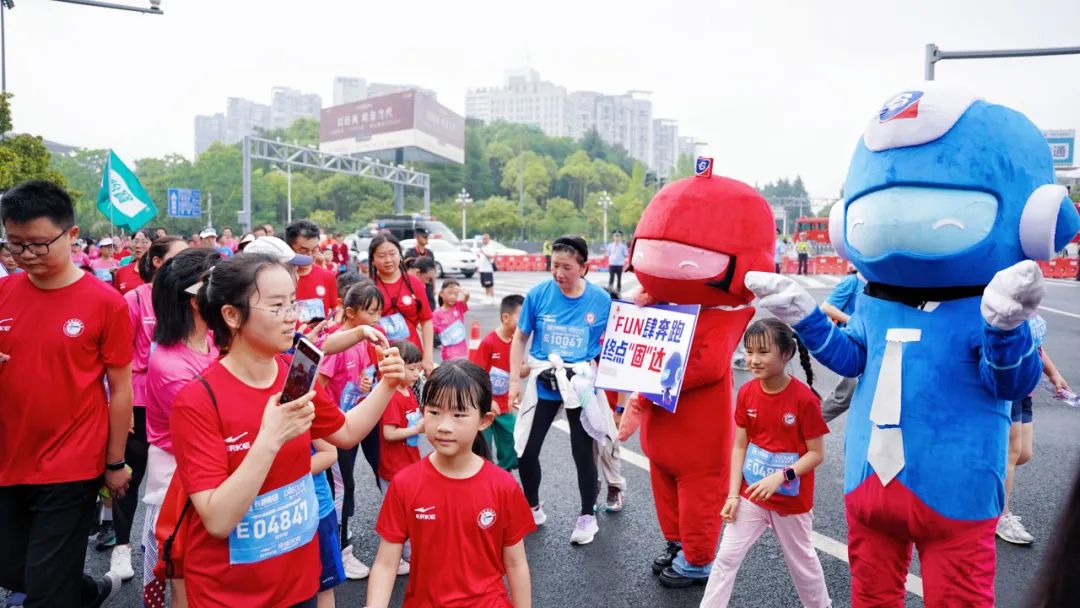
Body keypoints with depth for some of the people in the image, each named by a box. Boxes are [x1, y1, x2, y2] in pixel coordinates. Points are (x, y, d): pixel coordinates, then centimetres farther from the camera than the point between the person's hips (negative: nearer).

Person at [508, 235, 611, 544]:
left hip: (582, 385, -1)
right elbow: (520, 338, 1)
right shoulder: (538, 294, -8)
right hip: (543, 383, 1)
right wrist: (515, 381, -2)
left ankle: (587, 516, 30)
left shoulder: (601, 300, -9)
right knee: (526, 450, 8)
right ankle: (533, 508, 33)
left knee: (583, 452, 8)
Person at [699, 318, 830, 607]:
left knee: (801, 560, 19)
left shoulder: (804, 398, -20)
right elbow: (739, 447, -2)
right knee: (726, 558, 4)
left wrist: (780, 477, -26)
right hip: (750, 494, 3)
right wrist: (733, 495, -6)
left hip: (792, 499, -3)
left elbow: (816, 454, -14)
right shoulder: (746, 393, -8)